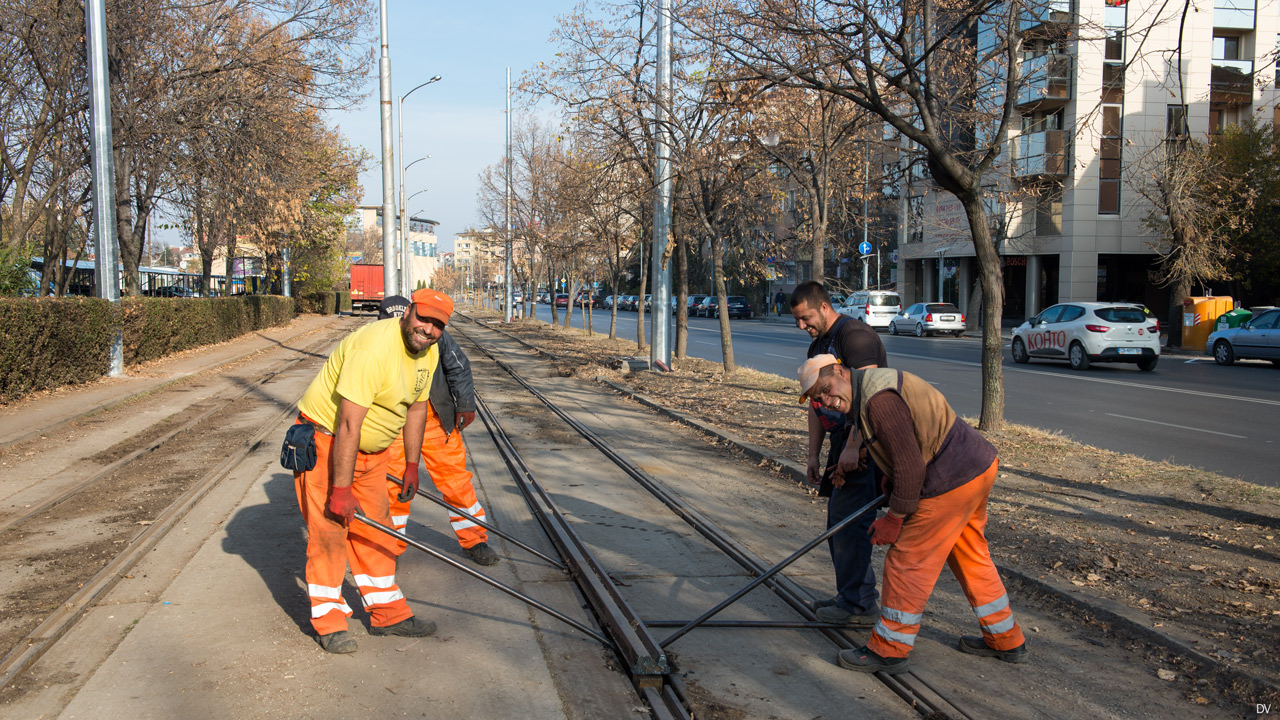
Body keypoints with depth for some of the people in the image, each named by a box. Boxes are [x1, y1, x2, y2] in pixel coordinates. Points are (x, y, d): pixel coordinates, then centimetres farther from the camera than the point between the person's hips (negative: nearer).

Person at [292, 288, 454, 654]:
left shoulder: (429, 352, -1)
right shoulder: (374, 348, -30)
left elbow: (416, 407, 12)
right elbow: (348, 425, -31)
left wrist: (412, 465, 16)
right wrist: (341, 490, -29)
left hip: (371, 449, 8)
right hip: (325, 441, -8)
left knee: (375, 532, 11)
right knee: (329, 530, -4)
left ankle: (388, 614, 21)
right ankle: (329, 624, 8)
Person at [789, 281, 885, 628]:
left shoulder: (855, 333, -14)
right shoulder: (818, 346, 17)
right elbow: (817, 404, 20)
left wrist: (852, 449, -27)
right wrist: (814, 453, 16)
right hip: (843, 442, 10)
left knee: (848, 520, -8)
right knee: (839, 519, 13)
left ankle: (859, 606, 1)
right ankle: (853, 596, 23)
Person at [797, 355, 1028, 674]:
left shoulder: (879, 399, -23)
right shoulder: (867, 390, 11)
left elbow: (910, 468, -23)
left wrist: (894, 520, -12)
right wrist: (890, 485, 17)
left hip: (952, 481, -11)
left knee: (908, 561, 0)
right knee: (970, 557, 23)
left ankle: (889, 650, 13)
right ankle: (1006, 640, 36)